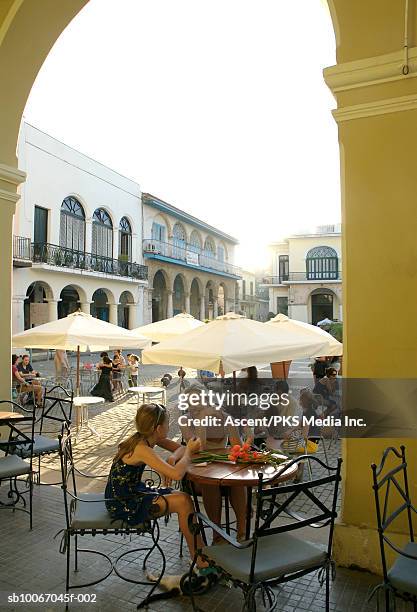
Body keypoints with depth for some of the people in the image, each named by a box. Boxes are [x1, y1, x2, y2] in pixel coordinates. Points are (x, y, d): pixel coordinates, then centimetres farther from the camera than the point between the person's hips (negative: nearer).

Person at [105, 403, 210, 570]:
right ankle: (200, 561, 0)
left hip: (134, 492, 9)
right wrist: (189, 451, -20)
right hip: (122, 506, -9)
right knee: (183, 502, -15)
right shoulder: (142, 449, -28)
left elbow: (180, 448, 9)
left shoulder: (147, 438, -2)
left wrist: (172, 459, -14)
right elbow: (177, 474, -36)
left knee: (183, 498, -3)